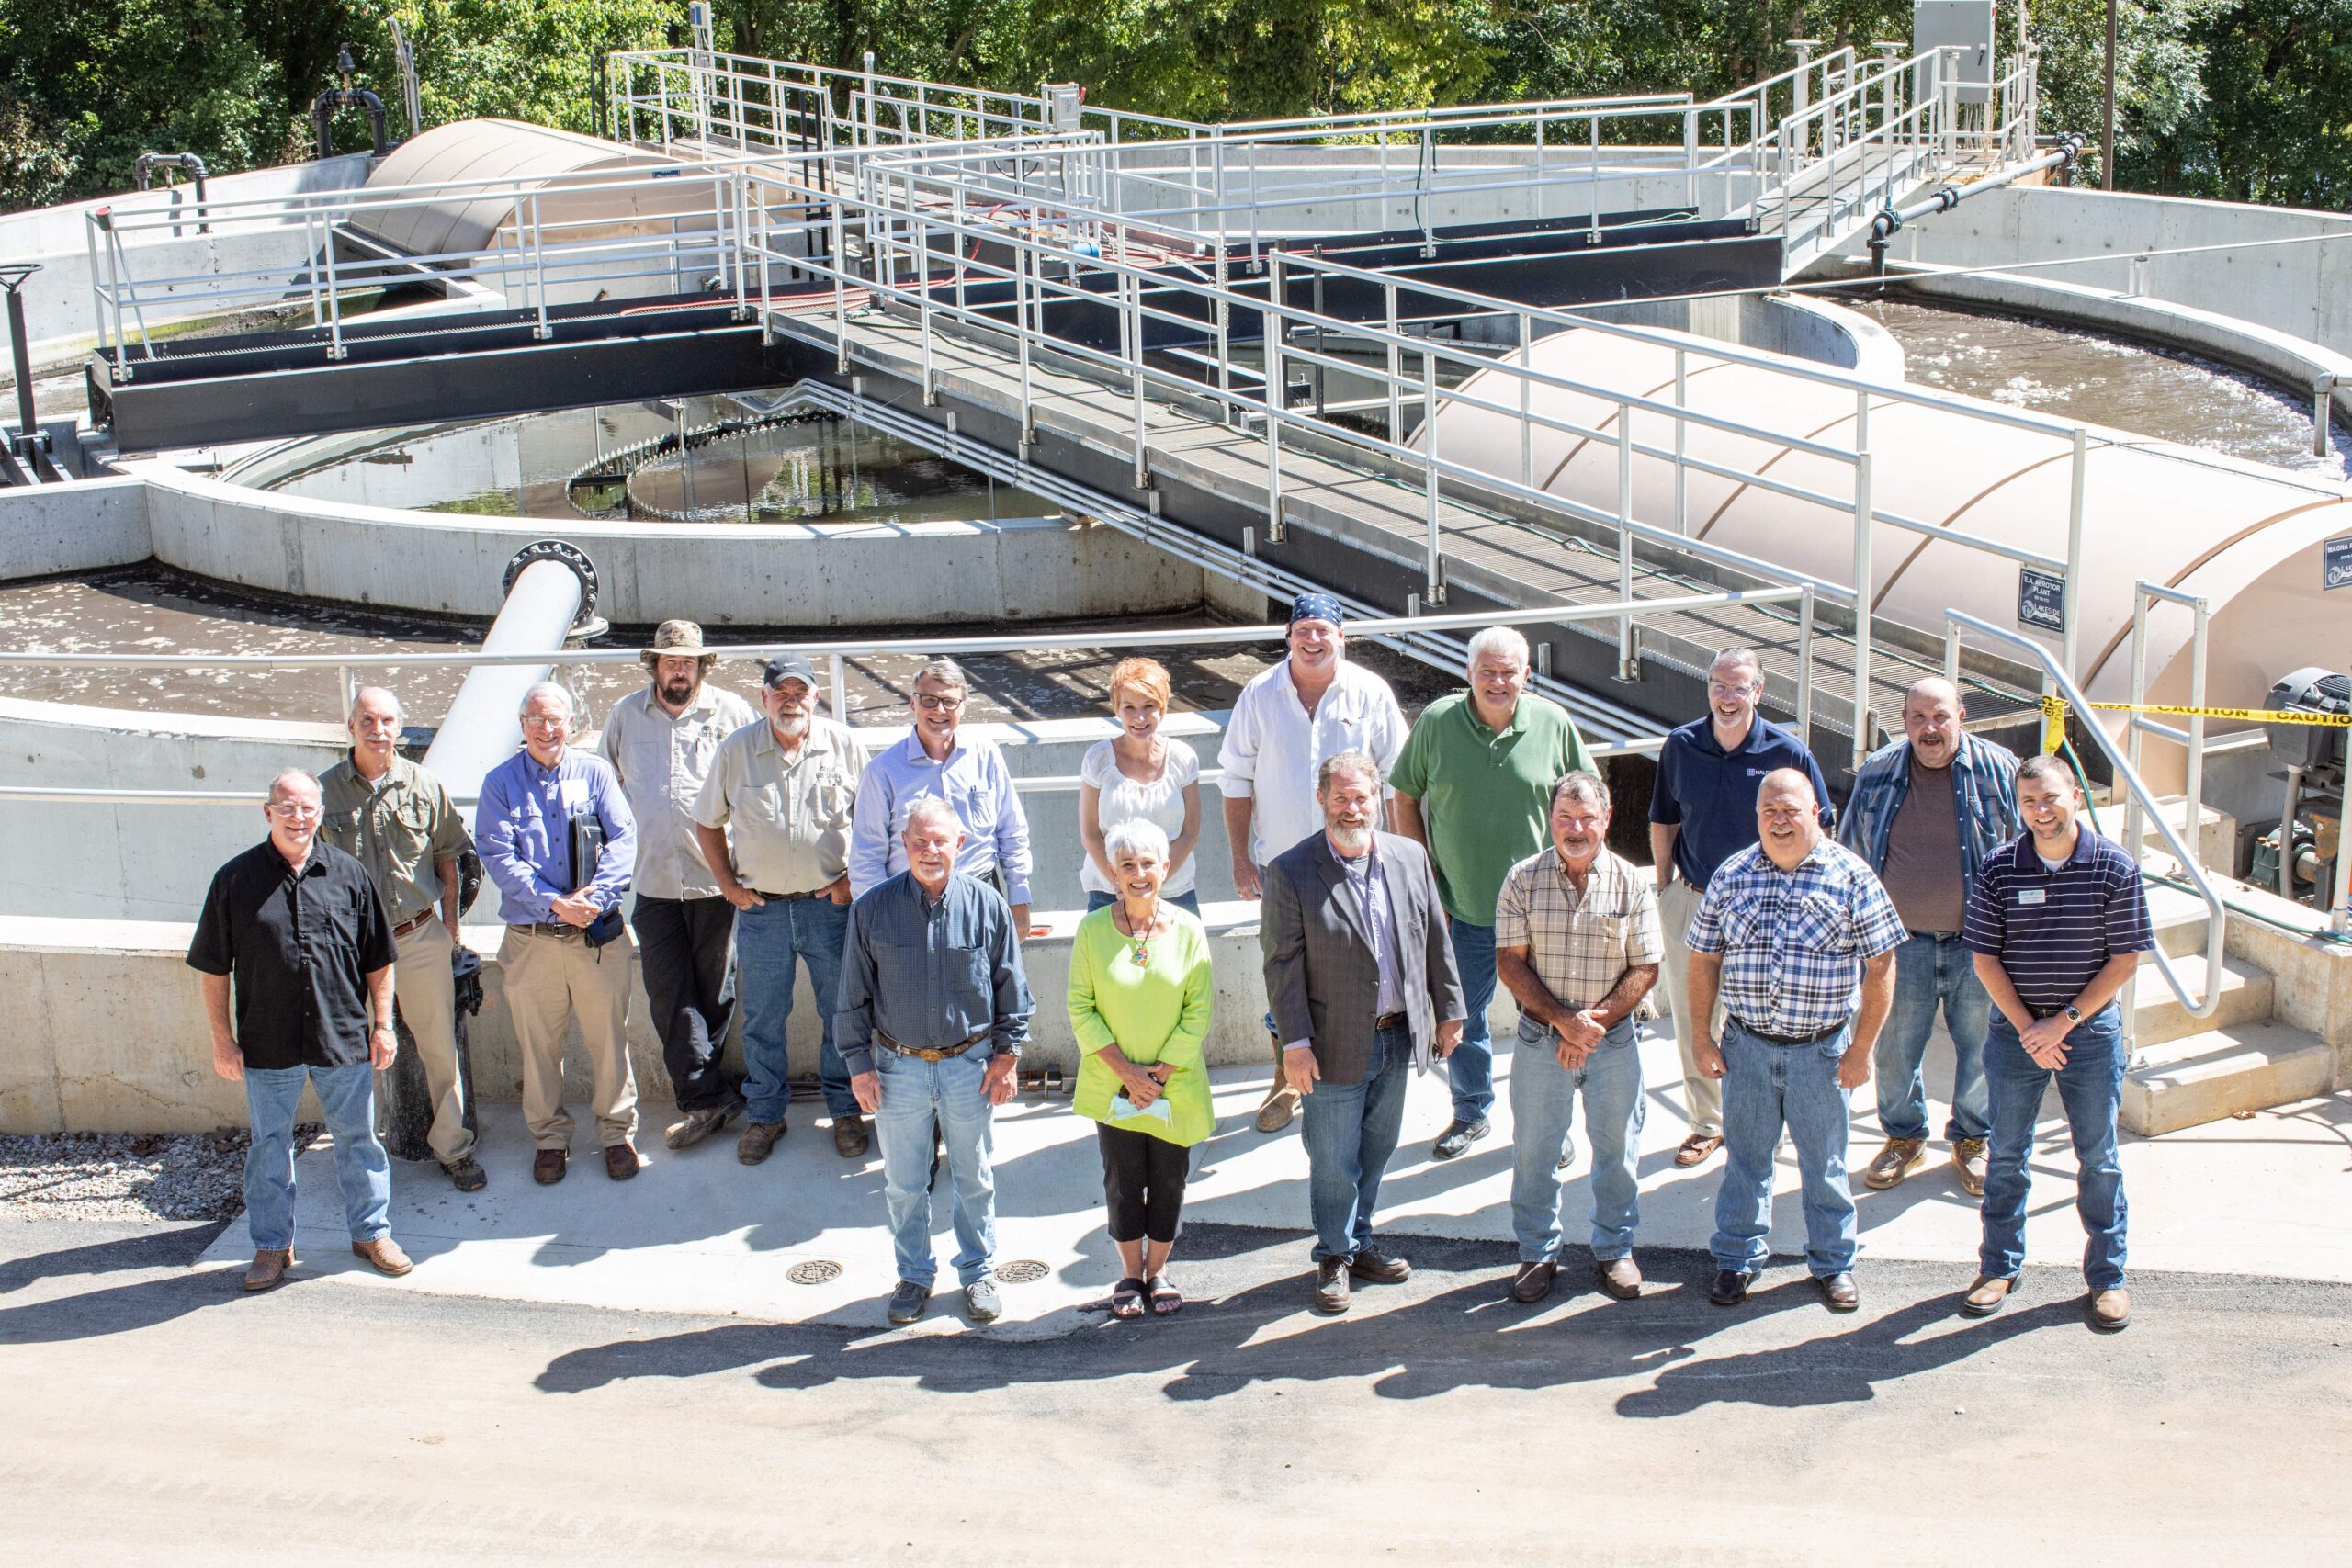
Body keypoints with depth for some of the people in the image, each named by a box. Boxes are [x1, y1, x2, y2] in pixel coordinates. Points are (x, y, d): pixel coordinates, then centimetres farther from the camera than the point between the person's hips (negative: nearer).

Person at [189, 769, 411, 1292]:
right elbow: (214, 970, 1)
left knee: (357, 1137, 12)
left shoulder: (349, 874, 0)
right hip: (267, 1043, -1)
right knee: (269, 1145, 11)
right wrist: (223, 1040, -1)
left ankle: (371, 1232, 28)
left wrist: (382, 1024, 4)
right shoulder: (235, 880, -3)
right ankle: (272, 1245, 25)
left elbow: (378, 960, 7)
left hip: (345, 1039, 1)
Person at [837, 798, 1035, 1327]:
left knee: (974, 1179, 14)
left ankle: (977, 1272, 32)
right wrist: (859, 1064, -1)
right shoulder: (873, 909, -8)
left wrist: (1008, 1052, 1)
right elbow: (853, 995, 0)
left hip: (969, 1065, 0)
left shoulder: (986, 903, -8)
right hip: (898, 1068, 0)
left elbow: (1011, 985, 2)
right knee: (904, 1184, 12)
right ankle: (913, 1276, 31)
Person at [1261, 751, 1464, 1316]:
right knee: (1334, 1163, 6)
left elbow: (1435, 940, 9)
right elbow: (1283, 965, -11)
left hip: (1398, 1037, 5)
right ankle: (1335, 1258, 23)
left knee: (1375, 1153, 18)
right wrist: (1296, 1043, -14)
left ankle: (1358, 1244, 35)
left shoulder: (1410, 857, 1)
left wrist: (1448, 1011, 10)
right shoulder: (1291, 872, -12)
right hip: (1335, 1046, -4)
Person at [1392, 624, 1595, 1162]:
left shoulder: (1554, 724, -6)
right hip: (1462, 905, 1)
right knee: (1463, 1016, 14)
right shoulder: (1436, 723, -6)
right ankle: (1470, 1112, 34)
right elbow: (1406, 798, 3)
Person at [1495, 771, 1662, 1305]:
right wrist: (1563, 1019, -16)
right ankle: (1537, 1252, 24)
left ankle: (1614, 1248, 28)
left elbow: (1645, 967, -3)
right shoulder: (1523, 880, -5)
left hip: (1614, 1037, 0)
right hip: (1540, 1036, 0)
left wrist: (1597, 1020, -15)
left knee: (1616, 1146, 11)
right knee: (1534, 1149, 8)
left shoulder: (1632, 883, -3)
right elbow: (1510, 962, -7)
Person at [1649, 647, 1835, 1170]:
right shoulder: (1681, 746, -2)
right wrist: (1665, 890, 8)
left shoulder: (1787, 752, -10)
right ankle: (1708, 1122, 27)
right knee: (1691, 1018, 11)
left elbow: (1817, 829, 0)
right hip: (1690, 901, 3)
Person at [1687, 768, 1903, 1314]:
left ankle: (1833, 1263, 26)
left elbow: (1880, 966, -5)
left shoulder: (1850, 876, -6)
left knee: (1824, 1162, 10)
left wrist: (1861, 1048, -7)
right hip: (1747, 1046, 2)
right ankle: (1736, 1259, 25)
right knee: (1744, 1157, 11)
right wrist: (1702, 1037, 2)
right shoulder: (1731, 875, 1)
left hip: (1822, 1049, -2)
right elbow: (1704, 959, 6)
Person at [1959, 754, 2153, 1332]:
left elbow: (2125, 959, -7)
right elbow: (1985, 958, -3)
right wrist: (2029, 1028, -11)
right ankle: (2000, 1266, 24)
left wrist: (2065, 1020, -13)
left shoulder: (2114, 868, -9)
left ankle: (2107, 1276, 19)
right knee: (2007, 1153, 10)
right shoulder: (1998, 869, -6)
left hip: (2091, 1030, -1)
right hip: (2015, 1030, 1)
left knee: (2098, 1157, 7)